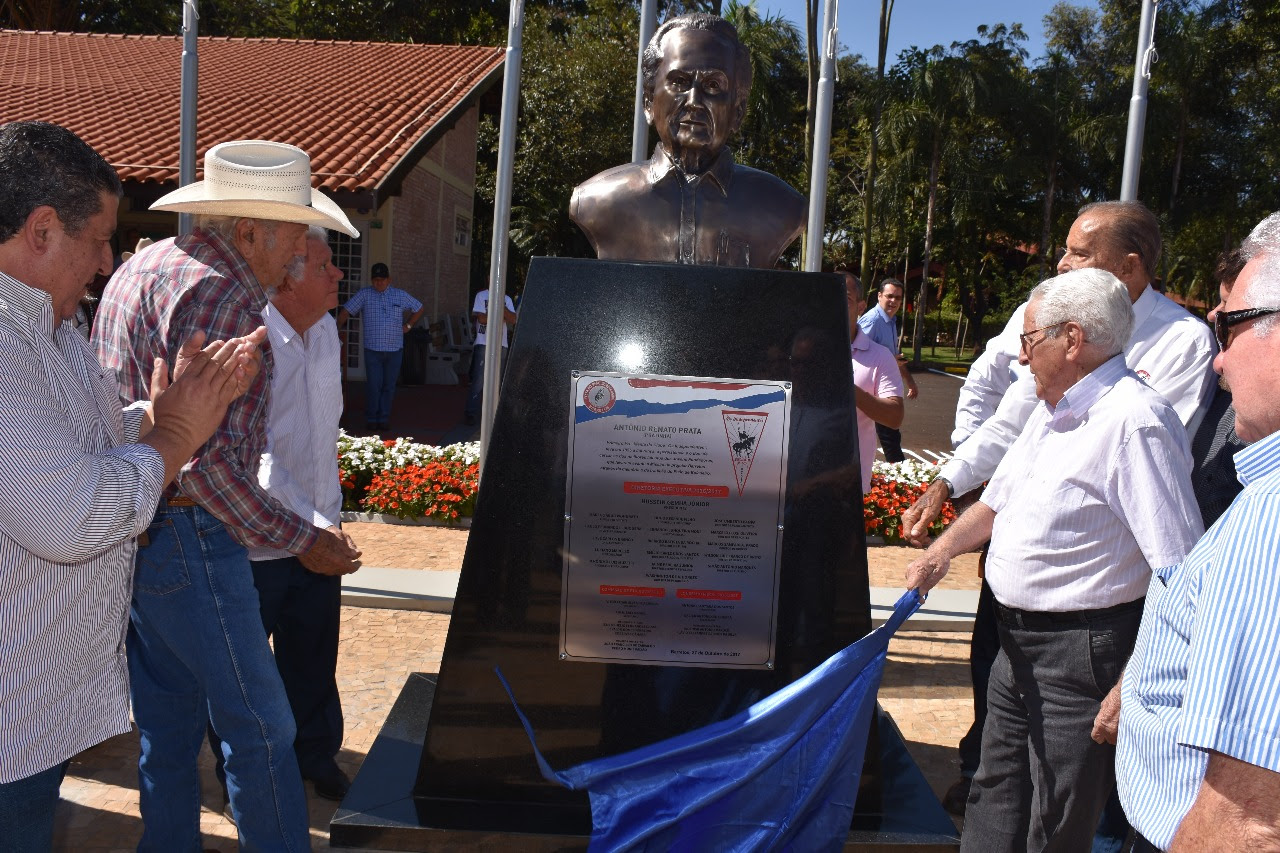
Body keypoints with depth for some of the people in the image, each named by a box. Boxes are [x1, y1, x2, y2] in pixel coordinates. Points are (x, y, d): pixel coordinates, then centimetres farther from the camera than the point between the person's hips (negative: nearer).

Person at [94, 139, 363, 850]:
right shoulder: (219, 293, -19)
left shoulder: (145, 266, 13)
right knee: (260, 728, 1)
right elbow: (207, 459, -24)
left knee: (167, 723, 20)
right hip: (186, 539, -10)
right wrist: (303, 539, -16)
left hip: (126, 531, 10)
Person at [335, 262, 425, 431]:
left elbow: (420, 309, 20)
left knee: (389, 386, 6)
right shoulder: (364, 294, 3)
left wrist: (408, 325, 12)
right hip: (372, 349, -2)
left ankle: (384, 418, 15)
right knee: (373, 385, -5)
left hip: (395, 349, 2)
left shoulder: (400, 295, 9)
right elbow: (346, 311, 2)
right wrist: (338, 329, -5)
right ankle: (371, 418, 7)